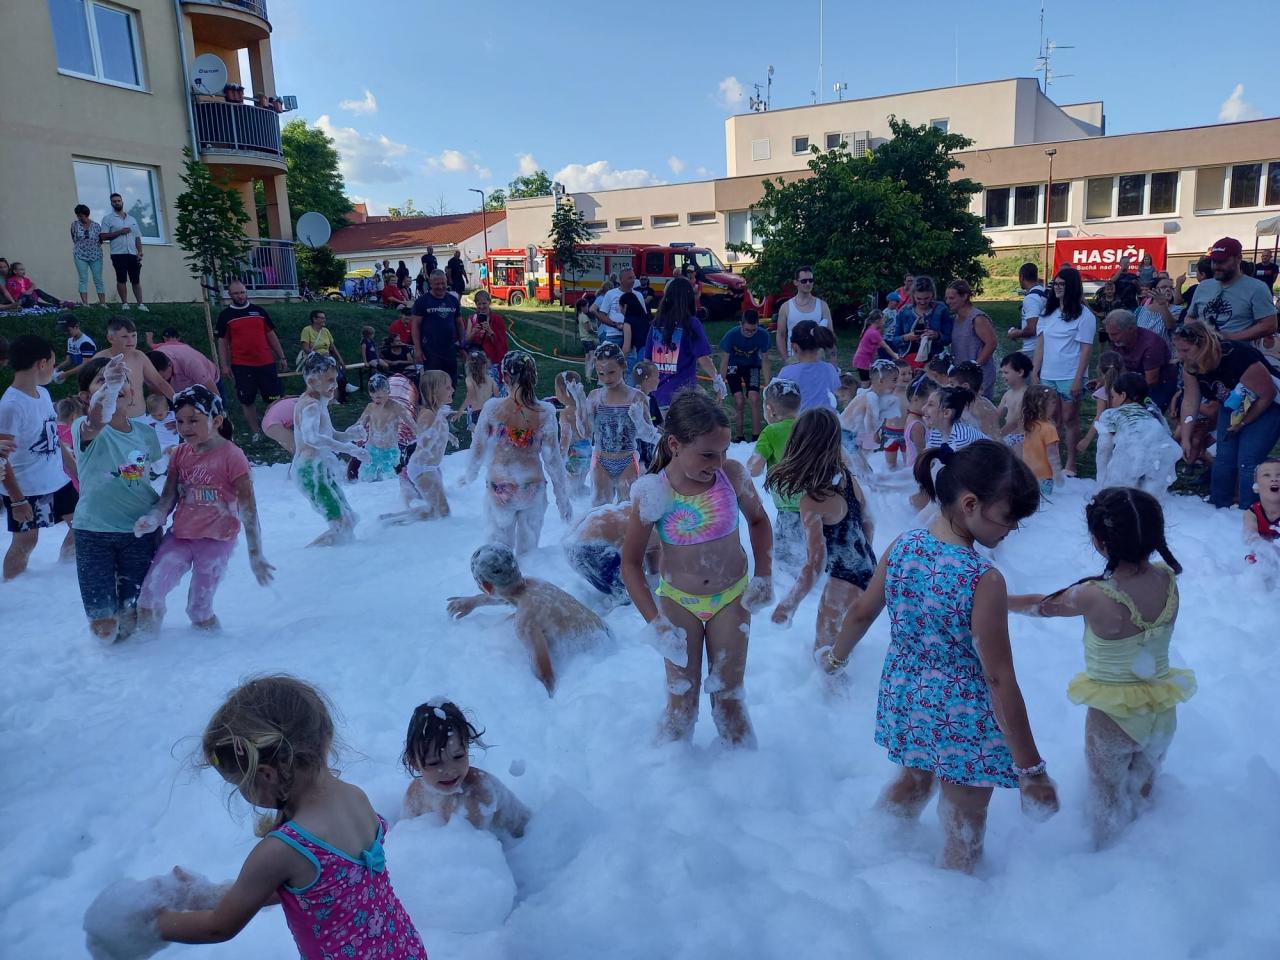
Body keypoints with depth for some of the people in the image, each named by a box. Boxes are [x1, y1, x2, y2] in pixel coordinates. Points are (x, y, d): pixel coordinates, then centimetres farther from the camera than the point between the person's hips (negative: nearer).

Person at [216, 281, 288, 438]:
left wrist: (281, 357, 10)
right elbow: (222, 341, 5)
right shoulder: (225, 315, 5)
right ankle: (255, 433, 12)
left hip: (266, 363, 1)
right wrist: (224, 365, -3)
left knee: (273, 398, 1)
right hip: (241, 366, -1)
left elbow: (271, 335, 13)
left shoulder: (259, 311, 9)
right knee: (247, 401, 3)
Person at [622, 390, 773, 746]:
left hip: (732, 597, 1)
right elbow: (631, 562, -11)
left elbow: (758, 520, 4)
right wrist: (653, 620, -17)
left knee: (729, 698, 9)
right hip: (678, 601, -1)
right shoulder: (653, 493, -21)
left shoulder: (732, 474, -18)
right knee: (681, 703, 6)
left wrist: (764, 574, -5)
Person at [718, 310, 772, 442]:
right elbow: (724, 361, -23)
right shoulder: (731, 335, -29)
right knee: (739, 401, -13)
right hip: (734, 366, -1)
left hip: (752, 365, 1)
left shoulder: (763, 336, -24)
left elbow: (765, 361, -14)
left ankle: (755, 437, -8)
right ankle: (739, 436, 3)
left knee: (754, 399, -16)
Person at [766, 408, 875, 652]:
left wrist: (789, 604, -16)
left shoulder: (812, 500, -29)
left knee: (825, 651, 12)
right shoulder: (846, 475, -7)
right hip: (865, 567, 8)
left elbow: (815, 564, -27)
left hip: (845, 578, -8)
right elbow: (868, 524, 7)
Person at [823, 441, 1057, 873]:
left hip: (905, 698, 6)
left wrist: (835, 657, 22)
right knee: (964, 826, 19)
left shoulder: (902, 546, -10)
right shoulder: (984, 580, -27)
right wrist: (1031, 769, -14)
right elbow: (999, 680, -23)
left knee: (915, 780, 34)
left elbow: (861, 613, 2)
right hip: (962, 719, -6)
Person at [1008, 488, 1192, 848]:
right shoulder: (1168, 578, -18)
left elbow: (1039, 606, -12)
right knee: (1144, 795, 30)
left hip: (1112, 720, -5)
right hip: (1162, 714, 5)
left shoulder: (1095, 598, -30)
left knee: (1109, 804, 22)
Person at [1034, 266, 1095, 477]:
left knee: (1069, 420, 1)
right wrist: (1035, 373, 7)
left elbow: (1086, 350, -9)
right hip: (1047, 376, 5)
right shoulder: (1048, 313, 10)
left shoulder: (1084, 316, -6)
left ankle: (1070, 465, 8)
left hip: (1069, 377, -5)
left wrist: (1078, 380, -14)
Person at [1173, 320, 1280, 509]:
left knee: (1247, 463, -14)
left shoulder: (1238, 358, -36)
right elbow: (1190, 401, -12)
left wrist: (1243, 422, -16)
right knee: (1224, 458, 3)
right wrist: (1185, 439, -15)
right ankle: (1217, 508, 16)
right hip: (1231, 407, 6)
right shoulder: (1190, 366, -16)